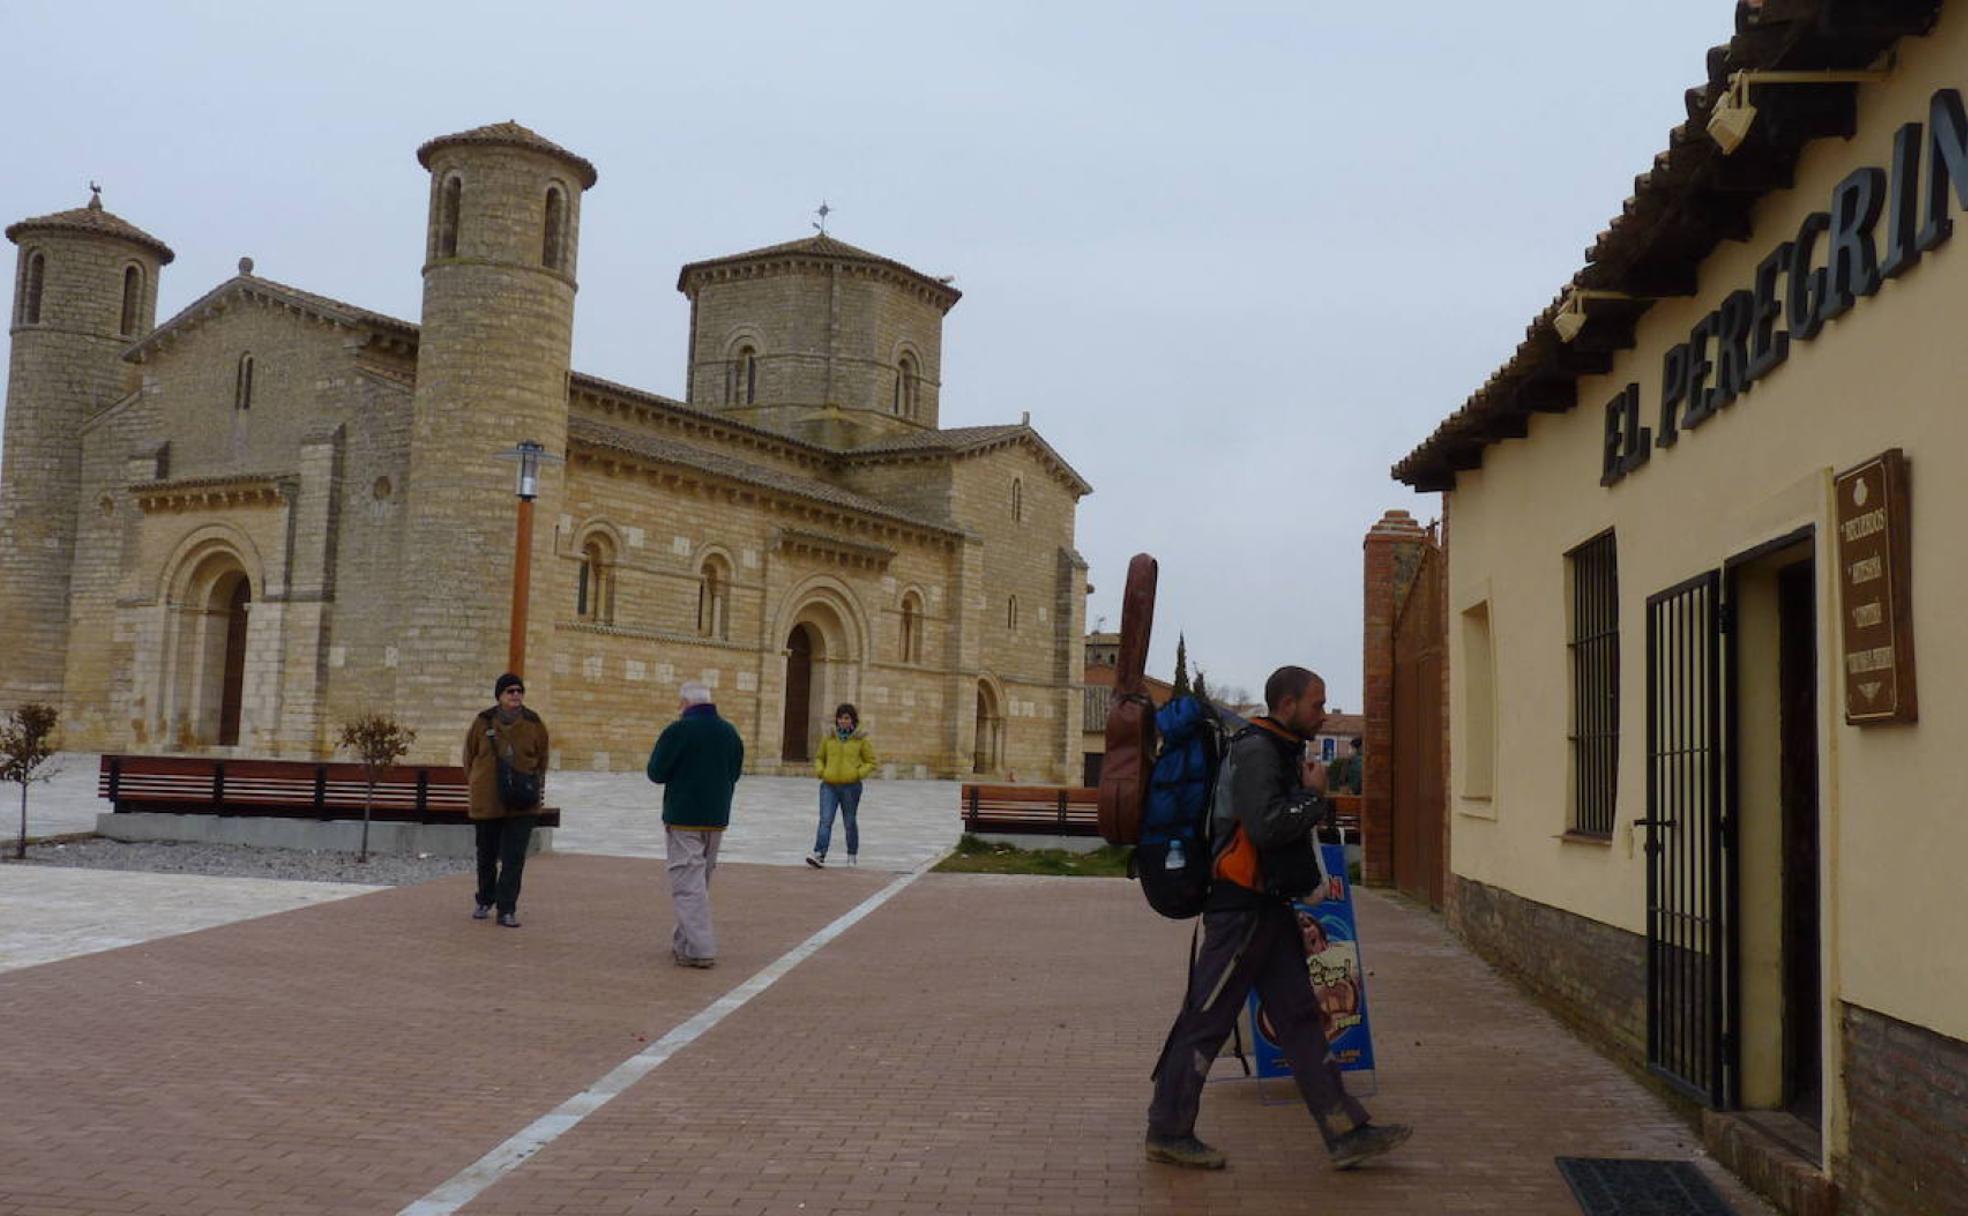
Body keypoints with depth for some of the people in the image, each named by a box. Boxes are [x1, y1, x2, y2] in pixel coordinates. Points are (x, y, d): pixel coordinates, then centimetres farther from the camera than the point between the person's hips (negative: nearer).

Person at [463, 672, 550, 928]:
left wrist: (536, 786, 3)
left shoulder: (534, 723, -2)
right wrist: (475, 783, 8)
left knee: (514, 858, -6)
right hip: (487, 801, 1)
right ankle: (484, 901, 35)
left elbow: (542, 758, 9)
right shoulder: (483, 722, -4)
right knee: (486, 854, 15)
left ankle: (507, 909, 0)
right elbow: (470, 756, 9)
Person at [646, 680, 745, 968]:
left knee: (687, 883, -4)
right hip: (717, 819, 6)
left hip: (683, 819, -6)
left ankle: (699, 949, -10)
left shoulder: (678, 731, -13)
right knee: (701, 882, 17)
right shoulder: (730, 732, 7)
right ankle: (684, 942, 25)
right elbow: (734, 774, 15)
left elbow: (656, 773, -9)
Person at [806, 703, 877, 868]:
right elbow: (819, 758, 20)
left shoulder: (860, 740, 1)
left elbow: (871, 762, 7)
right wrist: (820, 771, 1)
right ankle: (819, 854, -21)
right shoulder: (829, 738, 7)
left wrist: (858, 774, -8)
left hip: (850, 787, -1)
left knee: (849, 822, 10)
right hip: (829, 786, 1)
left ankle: (851, 856, 22)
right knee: (825, 821, -12)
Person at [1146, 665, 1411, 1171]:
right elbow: (1266, 825, -26)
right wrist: (1313, 795, -13)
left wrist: (1310, 794, 3)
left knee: (1300, 1019, 10)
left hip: (1269, 908, 10)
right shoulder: (1256, 750, -15)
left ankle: (1346, 1133, 14)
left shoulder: (1280, 750, 18)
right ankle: (1167, 1131, 9)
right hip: (1242, 908, -10)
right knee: (1205, 1020, -1)